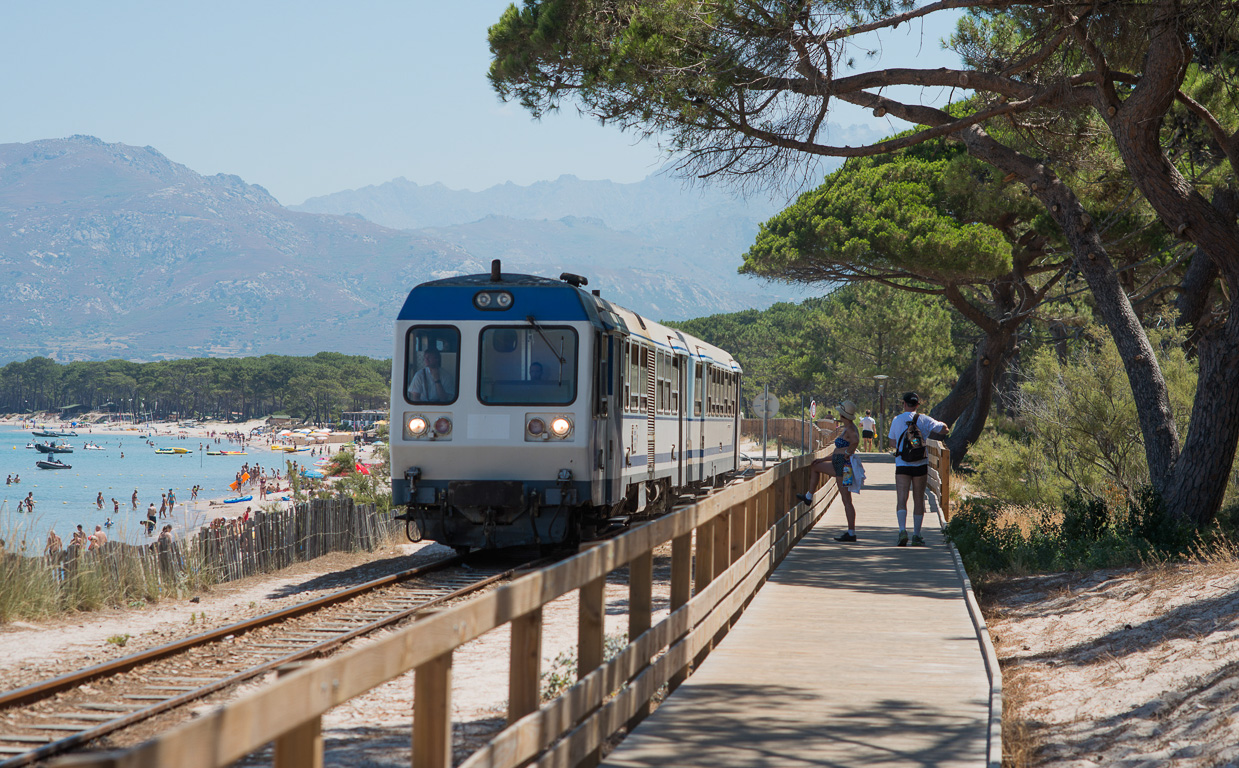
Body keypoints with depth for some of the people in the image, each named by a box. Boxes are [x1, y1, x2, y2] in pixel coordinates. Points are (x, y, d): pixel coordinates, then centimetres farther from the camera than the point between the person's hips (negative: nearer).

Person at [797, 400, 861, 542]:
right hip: (839, 465, 10)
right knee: (814, 467, 27)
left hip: (844, 466, -10)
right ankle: (809, 497, 40)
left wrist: (848, 453, -24)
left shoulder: (850, 429, -15)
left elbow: (855, 441, -40)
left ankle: (851, 533, -5)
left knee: (846, 501, -7)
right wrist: (823, 459, 25)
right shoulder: (847, 428, 15)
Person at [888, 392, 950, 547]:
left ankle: (902, 530, -26)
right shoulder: (924, 420, -1)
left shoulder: (897, 420, 1)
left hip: (902, 465, -1)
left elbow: (893, 444, 9)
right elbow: (945, 430, 2)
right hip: (920, 465, 1)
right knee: (918, 500, 9)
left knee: (901, 499, -5)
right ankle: (916, 535, 12)